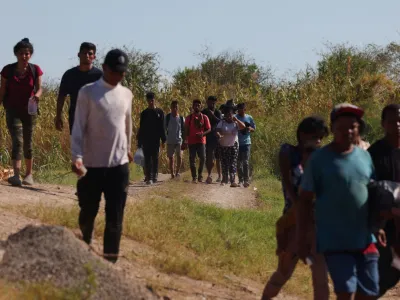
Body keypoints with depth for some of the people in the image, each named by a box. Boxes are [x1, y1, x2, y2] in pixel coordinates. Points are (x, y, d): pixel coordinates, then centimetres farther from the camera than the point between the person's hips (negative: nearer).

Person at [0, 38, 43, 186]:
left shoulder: (35, 70, -2)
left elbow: (39, 88, -10)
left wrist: (37, 95, -32)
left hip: (29, 110, 1)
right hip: (13, 111, -1)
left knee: (28, 143, 10)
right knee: (17, 141, -17)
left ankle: (29, 174, 27)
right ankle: (16, 175, -27)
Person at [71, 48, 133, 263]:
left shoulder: (126, 94, 8)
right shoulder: (88, 92, -5)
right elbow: (79, 126, -8)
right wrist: (77, 157, -15)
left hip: (119, 163, 3)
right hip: (93, 163, -3)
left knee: (115, 215, -2)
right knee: (88, 210, 8)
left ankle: (110, 257, 1)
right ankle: (85, 246, 32)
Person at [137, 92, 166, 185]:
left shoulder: (159, 112, 4)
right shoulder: (144, 113, 7)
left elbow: (162, 127, 4)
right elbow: (141, 128, 9)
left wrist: (163, 140, -2)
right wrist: (139, 142, 5)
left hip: (156, 139, 0)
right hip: (146, 139, 1)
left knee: (155, 158, 3)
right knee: (147, 159, -4)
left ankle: (154, 176, 11)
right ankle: (149, 178, -7)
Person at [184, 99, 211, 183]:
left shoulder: (204, 117, 7)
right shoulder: (189, 118, 7)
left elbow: (209, 129, 6)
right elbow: (186, 130, 7)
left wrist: (203, 134, -12)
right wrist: (186, 140, -3)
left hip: (201, 141, 0)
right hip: (192, 141, 0)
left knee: (202, 158, -10)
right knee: (192, 159, 0)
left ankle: (200, 175, 8)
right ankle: (194, 177, 6)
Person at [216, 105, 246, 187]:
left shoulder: (235, 123, 3)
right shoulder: (221, 123, 3)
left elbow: (243, 126, -12)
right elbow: (217, 131, -10)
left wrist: (236, 120, -14)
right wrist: (219, 135, -32)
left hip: (233, 145, -1)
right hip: (223, 146, 1)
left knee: (233, 164, -8)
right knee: (224, 163, 6)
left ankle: (232, 181, -14)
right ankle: (224, 180, 18)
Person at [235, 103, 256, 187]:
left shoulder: (249, 118, 5)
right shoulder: (234, 118, 2)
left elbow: (254, 129, 13)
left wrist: (250, 129, -8)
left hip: (246, 142, -1)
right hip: (237, 142, 1)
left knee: (245, 162, -8)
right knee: (239, 162, 6)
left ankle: (246, 180, -7)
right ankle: (240, 180, 16)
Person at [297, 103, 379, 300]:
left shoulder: (365, 156, 5)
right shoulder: (319, 159, -7)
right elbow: (305, 200, -4)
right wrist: (302, 238, -6)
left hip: (365, 239, 5)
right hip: (334, 241, -5)